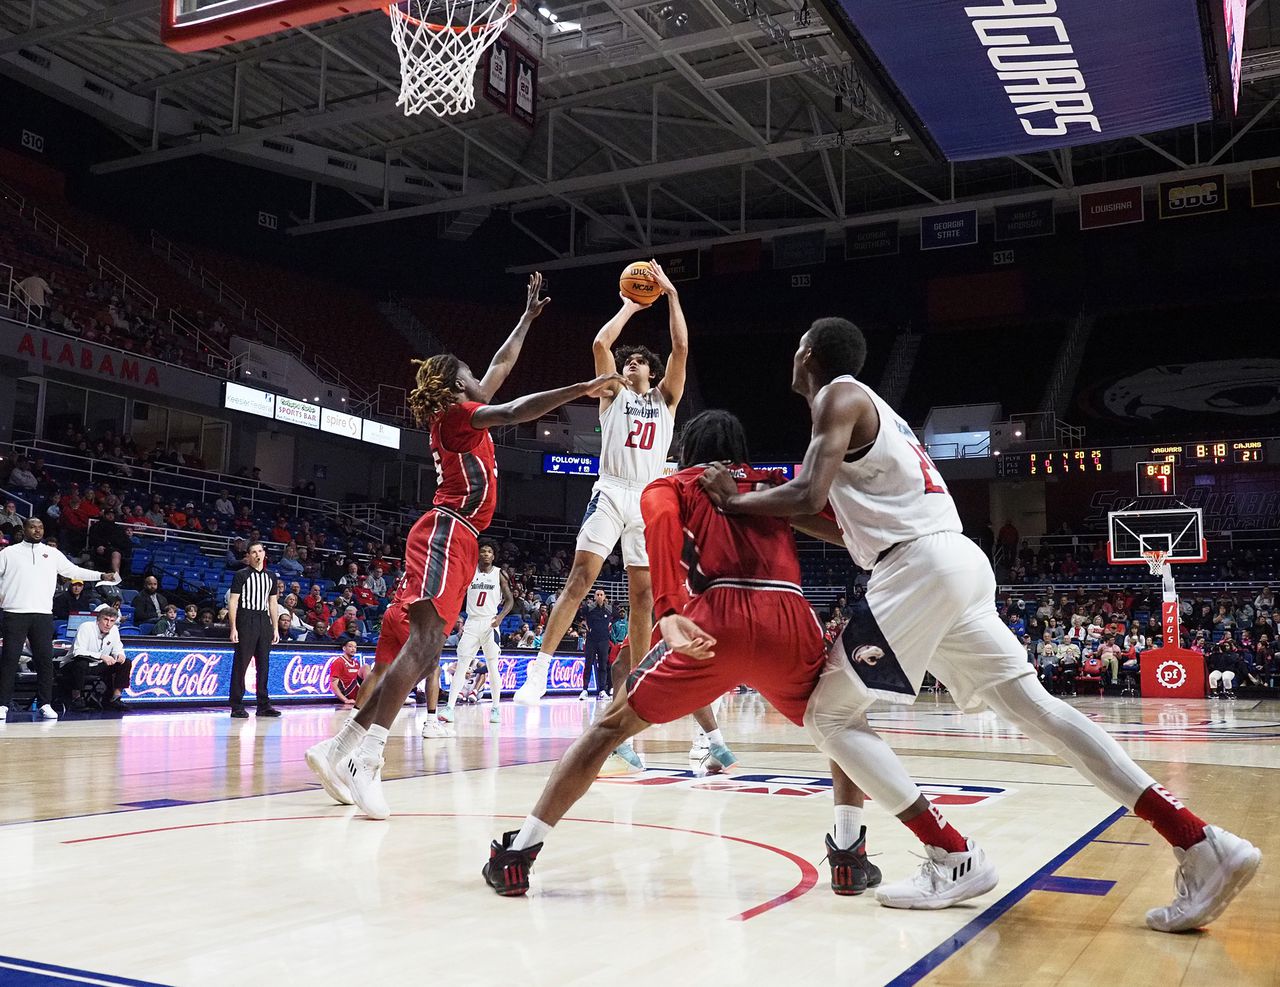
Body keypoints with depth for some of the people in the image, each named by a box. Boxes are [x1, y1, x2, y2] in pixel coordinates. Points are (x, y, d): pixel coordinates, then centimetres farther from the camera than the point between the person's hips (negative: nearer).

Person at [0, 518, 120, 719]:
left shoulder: (52, 553, 14)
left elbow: (74, 571, 15)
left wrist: (102, 576, 8)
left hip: (43, 614, 2)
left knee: (45, 659, 1)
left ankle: (45, 704, 7)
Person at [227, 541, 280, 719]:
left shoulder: (271, 576, 15)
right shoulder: (241, 575, -1)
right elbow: (233, 601, -5)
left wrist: (275, 628, 13)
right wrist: (233, 628, -12)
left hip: (264, 621, 5)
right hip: (246, 620, -5)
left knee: (264, 664, 7)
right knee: (241, 663, -4)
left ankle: (263, 705, 12)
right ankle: (237, 706, -1)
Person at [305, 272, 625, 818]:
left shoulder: (460, 414, 23)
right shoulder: (457, 413, -1)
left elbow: (501, 367, 36)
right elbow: (515, 411, -19)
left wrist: (529, 316, 43)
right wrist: (581, 388, -21)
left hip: (451, 538, 10)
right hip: (447, 532, -10)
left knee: (413, 646, 4)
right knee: (423, 643, -22)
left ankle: (340, 750, 2)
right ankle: (364, 758, -33)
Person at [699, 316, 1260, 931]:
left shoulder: (838, 396, 0)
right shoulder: (866, 407, 29)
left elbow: (809, 496, -14)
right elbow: (855, 527, 31)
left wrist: (733, 502, 2)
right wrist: (760, 503, 30)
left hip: (920, 565, -9)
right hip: (954, 561, 9)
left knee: (830, 716, -1)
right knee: (1033, 707, 5)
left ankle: (954, 859, -4)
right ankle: (1202, 845, 0)